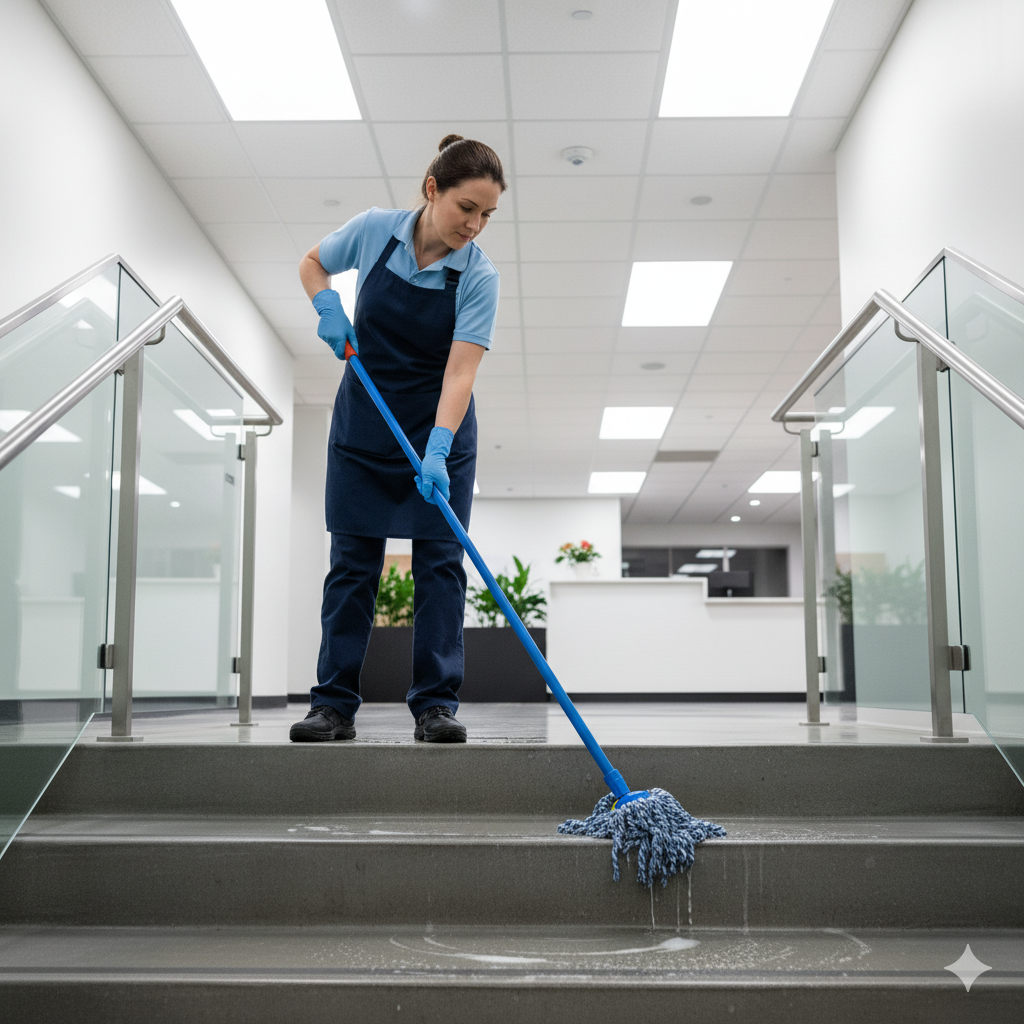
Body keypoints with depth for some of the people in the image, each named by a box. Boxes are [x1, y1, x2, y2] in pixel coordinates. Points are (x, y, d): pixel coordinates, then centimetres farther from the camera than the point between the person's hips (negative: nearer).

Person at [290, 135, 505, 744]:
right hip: (363, 423, 2)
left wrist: (437, 450, -37)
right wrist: (329, 307, -12)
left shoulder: (479, 277, -16)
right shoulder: (375, 229, -10)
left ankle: (436, 705, 3)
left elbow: (460, 372, -25)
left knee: (440, 562, -3)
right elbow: (312, 264, 9)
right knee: (353, 561, 2)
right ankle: (335, 705, 7)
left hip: (440, 429, -1)